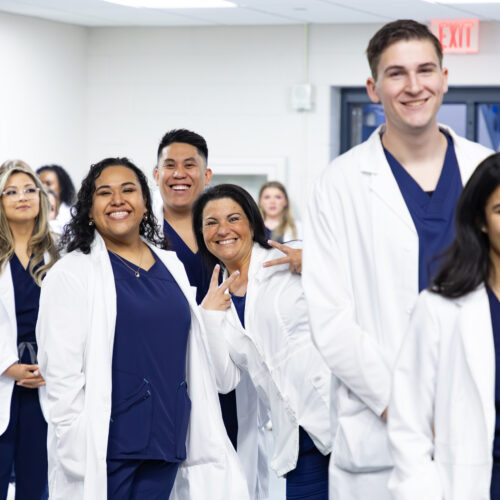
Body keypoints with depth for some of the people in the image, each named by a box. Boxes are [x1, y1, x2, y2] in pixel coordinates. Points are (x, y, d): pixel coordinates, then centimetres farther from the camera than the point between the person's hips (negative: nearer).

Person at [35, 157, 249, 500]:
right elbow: (61, 372, -9)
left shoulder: (171, 266, 12)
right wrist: (77, 455, -14)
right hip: (105, 443, -5)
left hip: (167, 439, 5)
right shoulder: (72, 273, -4)